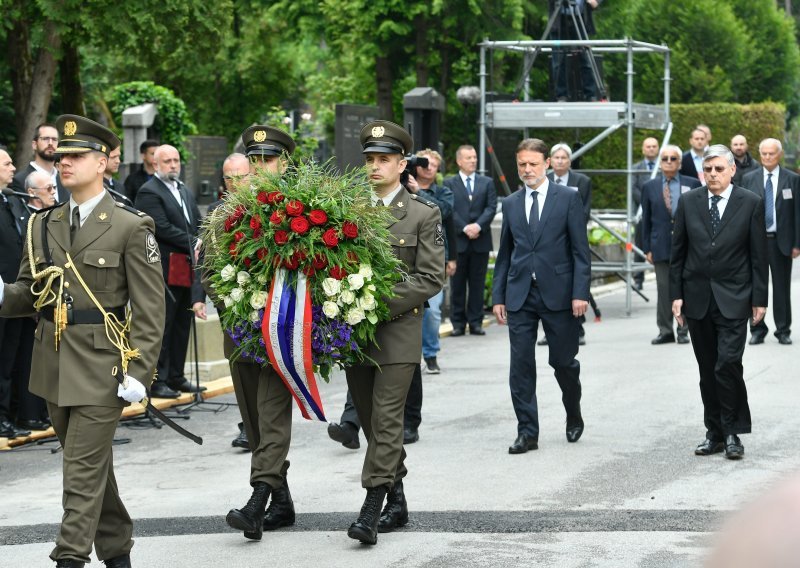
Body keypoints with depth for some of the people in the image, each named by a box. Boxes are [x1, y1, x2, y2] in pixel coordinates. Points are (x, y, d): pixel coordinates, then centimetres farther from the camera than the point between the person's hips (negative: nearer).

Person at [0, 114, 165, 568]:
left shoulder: (131, 227, -7)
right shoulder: (44, 225, 9)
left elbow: (150, 308, -9)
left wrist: (139, 371, -15)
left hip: (101, 367, -6)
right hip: (55, 367, 6)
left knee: (84, 470, -8)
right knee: (92, 463, 17)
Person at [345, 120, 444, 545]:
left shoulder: (423, 215, -1)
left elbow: (431, 279, -6)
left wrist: (383, 299, -15)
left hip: (399, 330, -4)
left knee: (386, 419, -10)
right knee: (370, 421, 10)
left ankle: (371, 511, -14)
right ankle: (397, 502, 24)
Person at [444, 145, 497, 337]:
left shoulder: (487, 183, 12)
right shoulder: (449, 184, 5)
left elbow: (491, 207, 2)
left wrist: (478, 225, -13)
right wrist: (465, 228, -14)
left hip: (480, 240, 2)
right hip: (458, 241, -2)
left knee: (477, 284, 4)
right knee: (457, 284, 1)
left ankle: (476, 322, 8)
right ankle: (458, 323, 6)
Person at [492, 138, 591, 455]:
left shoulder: (568, 199, 0)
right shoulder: (511, 204, 11)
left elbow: (580, 250, -3)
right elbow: (504, 254, 14)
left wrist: (580, 292, -11)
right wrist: (498, 296, 8)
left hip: (558, 294, -3)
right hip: (520, 295, 3)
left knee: (563, 361, 5)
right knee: (521, 366, -2)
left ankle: (574, 416, 31)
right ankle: (527, 432, 3)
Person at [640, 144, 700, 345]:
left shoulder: (692, 185, 4)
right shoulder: (649, 187, 8)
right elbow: (646, 220, 9)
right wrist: (647, 248, 4)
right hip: (661, 245, 1)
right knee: (664, 290, 2)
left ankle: (683, 331, 9)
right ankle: (665, 331, 8)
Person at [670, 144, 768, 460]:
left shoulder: (750, 203, -1)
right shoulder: (689, 202, 6)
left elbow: (759, 255, 0)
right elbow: (678, 252, 8)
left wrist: (759, 299, -2)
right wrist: (676, 295, 3)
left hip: (733, 300, -3)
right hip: (697, 299, 3)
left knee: (728, 364, -14)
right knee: (708, 371, 7)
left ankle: (732, 433, -3)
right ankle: (715, 433, 16)